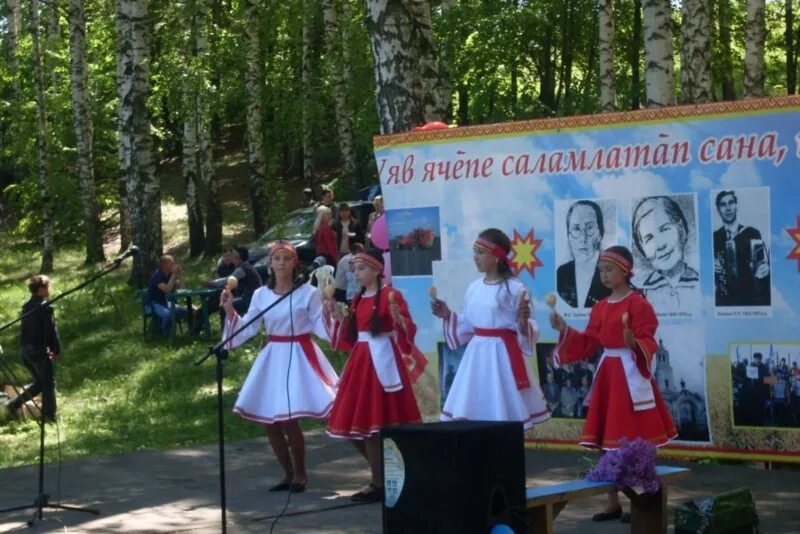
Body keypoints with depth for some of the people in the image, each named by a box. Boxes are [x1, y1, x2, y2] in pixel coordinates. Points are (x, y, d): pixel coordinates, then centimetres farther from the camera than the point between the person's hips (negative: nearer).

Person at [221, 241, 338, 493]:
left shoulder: (308, 293, -5)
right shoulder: (260, 295, 5)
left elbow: (321, 328, -6)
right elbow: (247, 329, 7)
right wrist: (230, 311, -6)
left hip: (299, 358, -5)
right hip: (272, 358, 5)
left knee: (289, 420, -13)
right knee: (269, 420, 5)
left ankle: (299, 474, 8)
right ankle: (288, 473, 23)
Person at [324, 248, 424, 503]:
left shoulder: (391, 295, -8)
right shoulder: (358, 299, 15)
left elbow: (409, 329, -11)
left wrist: (398, 319, -30)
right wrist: (339, 317, 10)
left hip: (382, 361, -8)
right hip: (361, 361, 8)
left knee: (373, 423, -8)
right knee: (355, 423, 8)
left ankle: (380, 483, 0)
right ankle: (382, 473, 21)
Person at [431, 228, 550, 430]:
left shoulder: (515, 288, -10)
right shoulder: (474, 288, 8)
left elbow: (524, 329, -8)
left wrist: (523, 320, -29)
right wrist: (447, 315, 7)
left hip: (502, 354, -6)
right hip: (477, 354, 6)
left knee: (503, 414, -1)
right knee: (468, 414, 7)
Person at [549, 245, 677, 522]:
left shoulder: (638, 304, -10)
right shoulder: (600, 307, 12)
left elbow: (649, 342, -14)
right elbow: (589, 343, 14)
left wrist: (634, 343, -34)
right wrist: (564, 330, 4)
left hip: (630, 374, -8)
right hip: (607, 373, 8)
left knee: (635, 442, -6)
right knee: (608, 440, 9)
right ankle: (613, 503, 17)